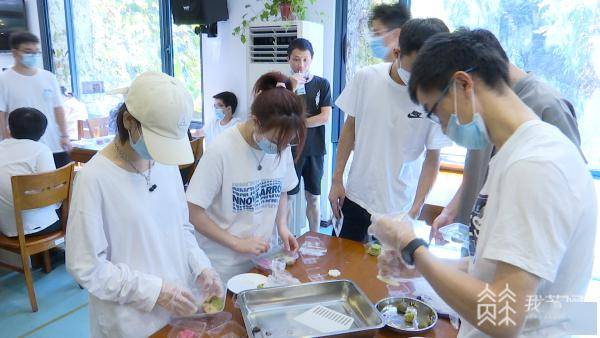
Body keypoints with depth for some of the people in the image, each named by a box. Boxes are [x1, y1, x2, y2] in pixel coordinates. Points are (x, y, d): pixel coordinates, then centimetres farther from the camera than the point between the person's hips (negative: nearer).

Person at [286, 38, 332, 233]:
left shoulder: (322, 84, 1)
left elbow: (325, 117, -8)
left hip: (314, 150, 1)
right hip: (289, 148, -1)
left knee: (313, 197, 10)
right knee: (288, 196, 5)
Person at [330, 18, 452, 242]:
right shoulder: (366, 78, -9)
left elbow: (432, 158, -7)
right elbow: (350, 127, 2)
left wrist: (415, 209, -14)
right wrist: (337, 180, 2)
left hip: (399, 207, -2)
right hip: (356, 196, 2)